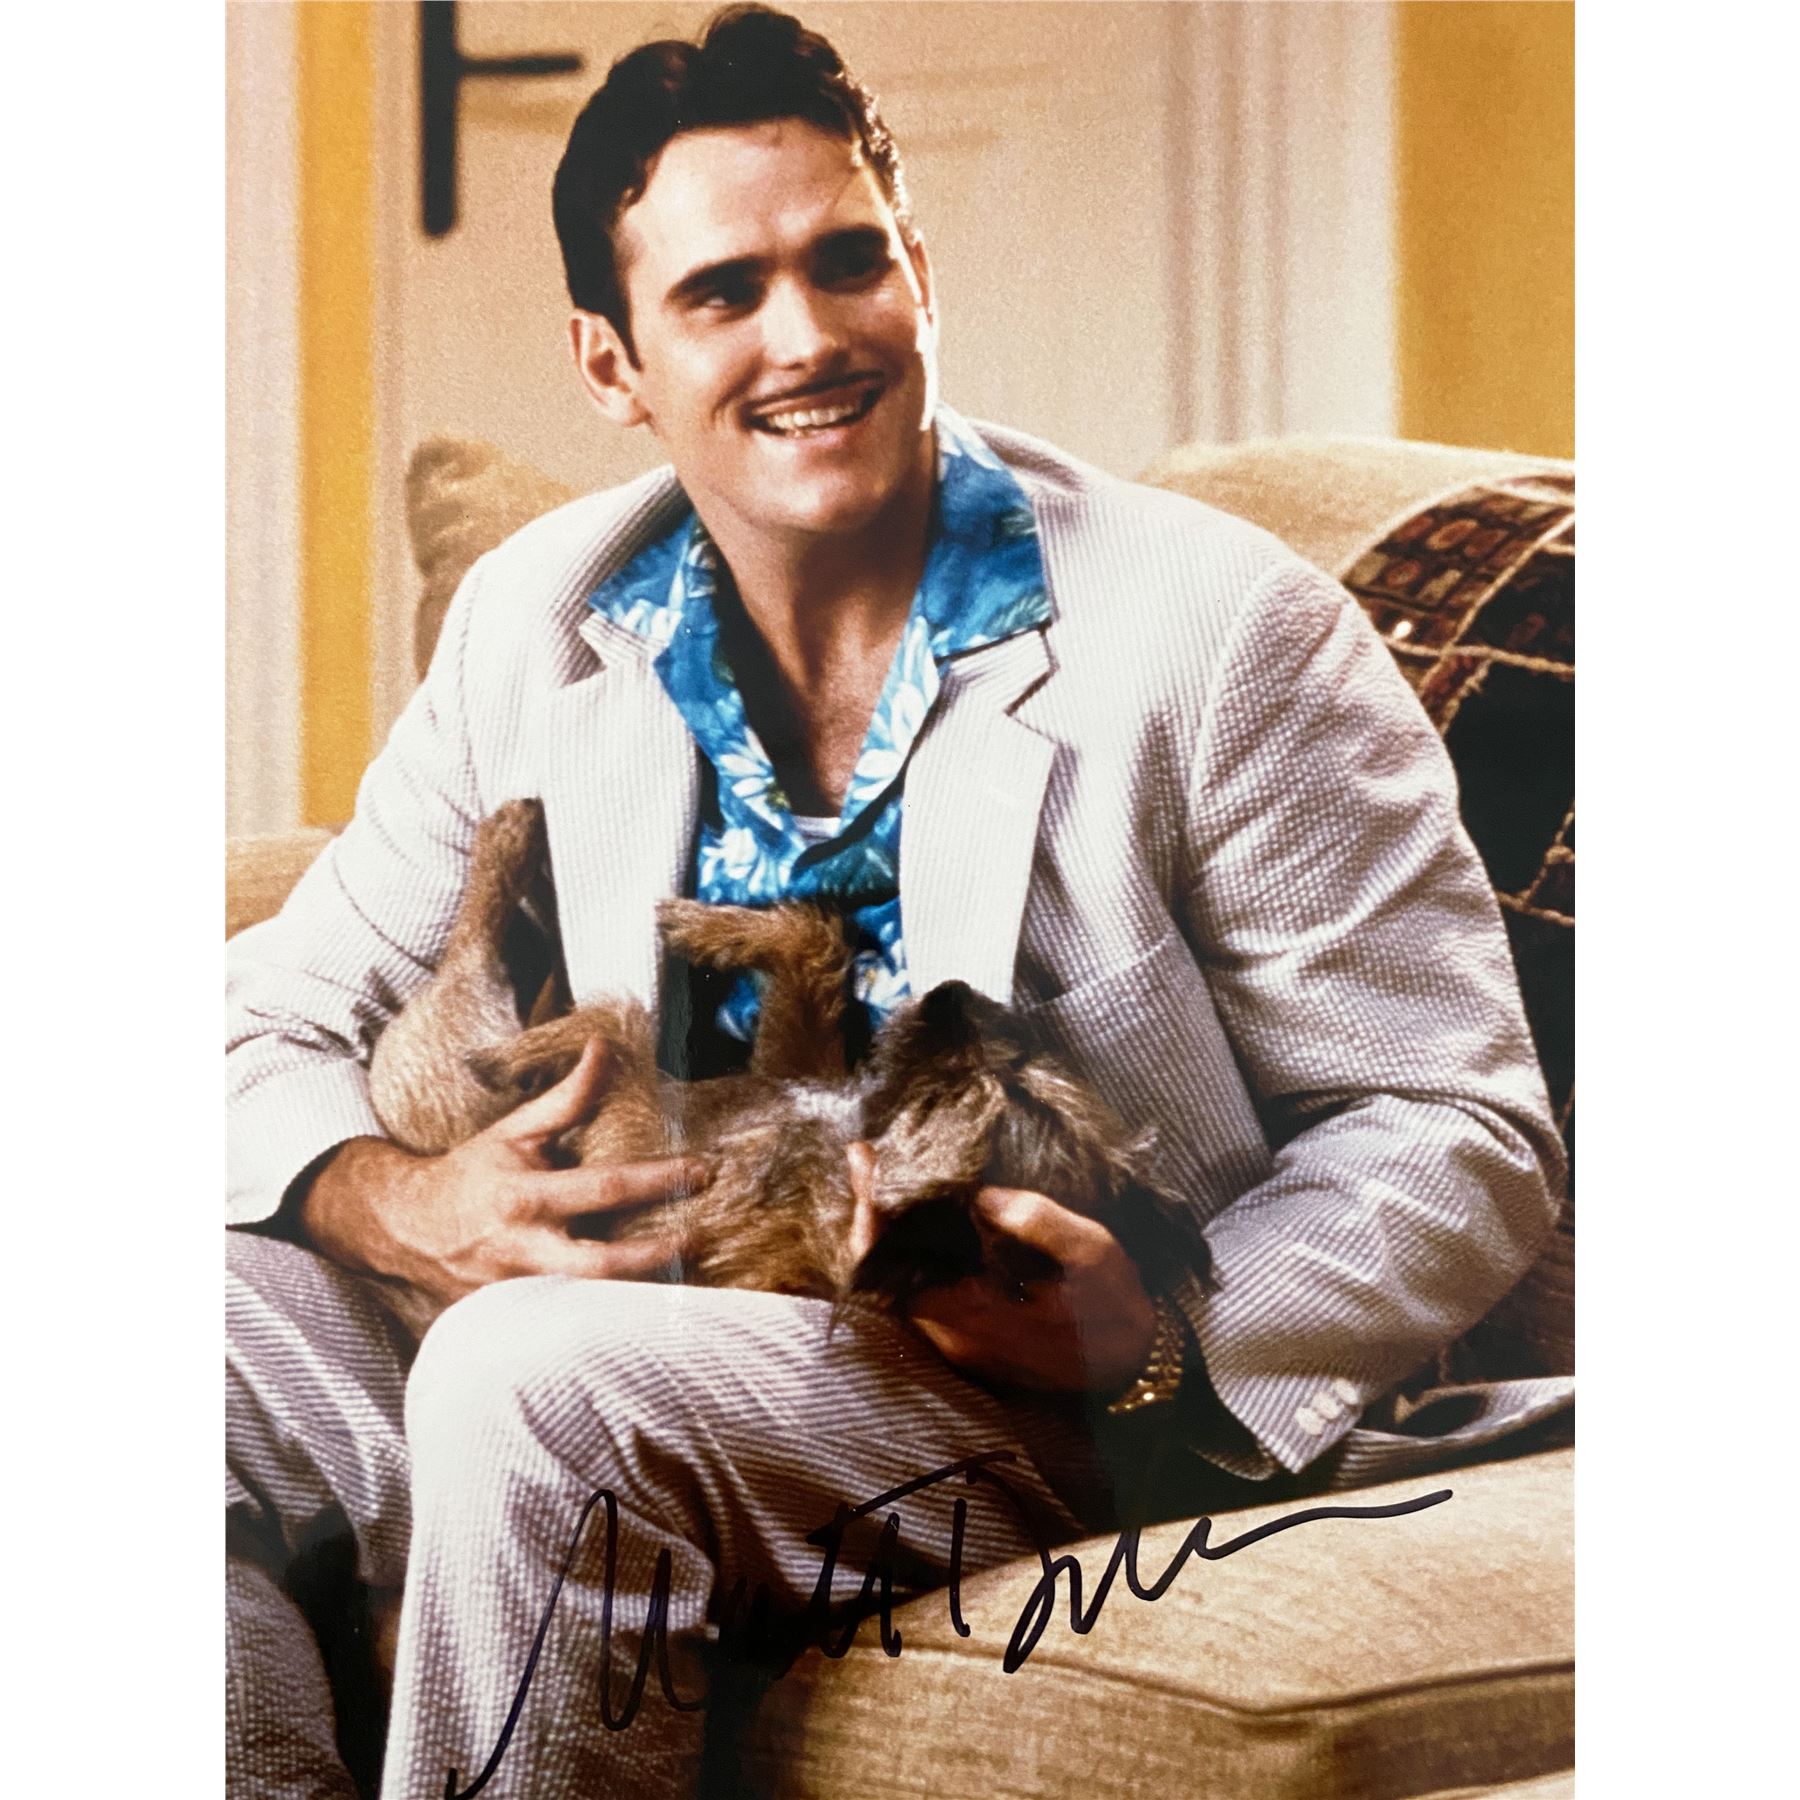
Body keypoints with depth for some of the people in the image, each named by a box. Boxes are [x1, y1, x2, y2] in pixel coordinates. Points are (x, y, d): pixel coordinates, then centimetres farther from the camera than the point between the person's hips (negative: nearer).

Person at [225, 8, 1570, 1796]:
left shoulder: (1214, 628, -9)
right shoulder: (538, 619, 6)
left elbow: (1461, 1135, -5)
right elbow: (275, 1015, 11)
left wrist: (1168, 1344, -25)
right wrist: (403, 1206, -13)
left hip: (1036, 1419, -5)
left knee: (533, 1381, -32)